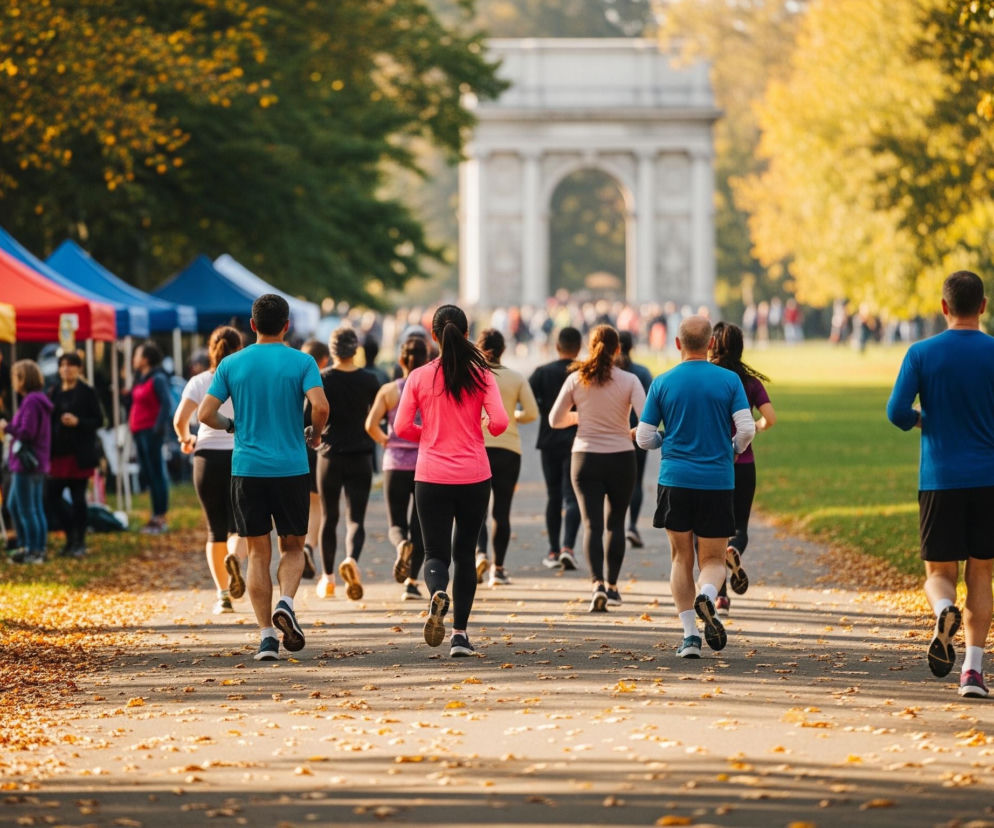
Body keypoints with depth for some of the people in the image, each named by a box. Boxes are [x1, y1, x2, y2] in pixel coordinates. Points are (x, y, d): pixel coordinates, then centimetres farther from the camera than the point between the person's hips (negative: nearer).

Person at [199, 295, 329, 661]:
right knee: (293, 547, 14)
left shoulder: (231, 364, 3)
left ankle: (266, 634, 0)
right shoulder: (302, 362, -1)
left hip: (247, 469, 1)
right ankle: (286, 601, -14)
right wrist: (315, 435, 5)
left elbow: (205, 414, -1)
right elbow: (320, 406, -15)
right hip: (291, 468, -1)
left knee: (259, 552, 7)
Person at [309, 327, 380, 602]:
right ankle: (351, 559, -31)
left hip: (330, 456, 0)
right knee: (356, 518, -2)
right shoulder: (369, 381, -3)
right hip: (360, 456, 0)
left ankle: (327, 577, 23)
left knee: (328, 519, 15)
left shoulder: (321, 380, -6)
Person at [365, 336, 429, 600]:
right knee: (419, 525, 10)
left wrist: (385, 441, 8)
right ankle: (411, 583, 3)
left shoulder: (388, 390, 0)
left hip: (395, 463, 0)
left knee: (397, 523, 9)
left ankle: (402, 544, -27)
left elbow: (371, 425, -9)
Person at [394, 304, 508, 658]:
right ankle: (460, 633, 11)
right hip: (474, 476, 1)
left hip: (431, 477, -1)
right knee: (465, 552, 14)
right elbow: (499, 422, -11)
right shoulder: (481, 376, -3)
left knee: (436, 552, 4)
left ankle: (437, 593, -30)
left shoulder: (419, 377, -2)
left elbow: (402, 427, -5)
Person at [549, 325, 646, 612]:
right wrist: (633, 434, 6)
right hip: (621, 458, 0)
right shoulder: (629, 381, -7)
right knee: (615, 523, 15)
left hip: (585, 459, 0)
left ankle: (598, 583, -21)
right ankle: (613, 587, 18)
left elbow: (555, 420, 2)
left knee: (592, 524, -2)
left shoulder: (576, 380, -3)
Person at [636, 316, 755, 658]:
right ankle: (707, 597, -25)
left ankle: (690, 635, 2)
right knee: (713, 559, 9)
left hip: (675, 481, 0)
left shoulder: (662, 383, 0)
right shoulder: (729, 381, -1)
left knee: (681, 558, 10)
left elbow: (643, 438, 1)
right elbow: (747, 428, -8)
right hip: (717, 482, 0)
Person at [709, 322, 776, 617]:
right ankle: (734, 551, -25)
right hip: (743, 465, 1)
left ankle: (720, 595, 6)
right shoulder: (751, 381, -1)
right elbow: (770, 418, -9)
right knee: (739, 526, 11)